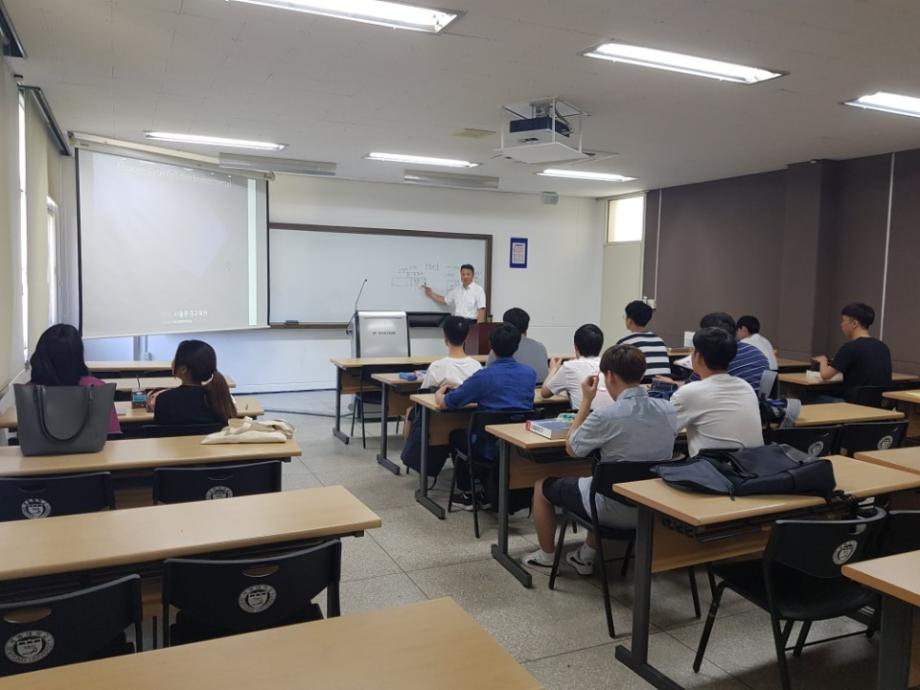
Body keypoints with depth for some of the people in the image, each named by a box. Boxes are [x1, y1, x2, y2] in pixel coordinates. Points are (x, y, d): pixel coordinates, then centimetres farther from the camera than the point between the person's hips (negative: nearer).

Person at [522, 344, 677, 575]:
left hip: (615, 510, -6)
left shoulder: (606, 417, -26)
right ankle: (586, 556, 41)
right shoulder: (667, 410, -8)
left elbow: (571, 448, -8)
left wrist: (586, 400, -6)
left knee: (542, 485, 18)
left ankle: (546, 557, 33)